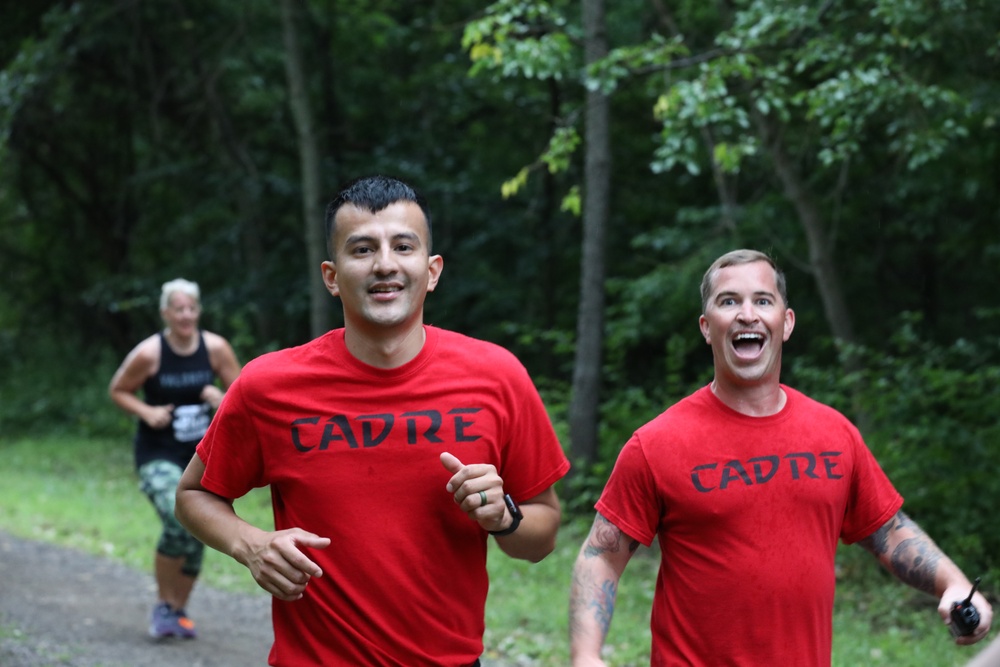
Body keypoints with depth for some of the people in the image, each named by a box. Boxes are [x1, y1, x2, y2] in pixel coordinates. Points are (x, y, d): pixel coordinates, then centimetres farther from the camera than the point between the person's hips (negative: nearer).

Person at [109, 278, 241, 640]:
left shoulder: (216, 348, -4)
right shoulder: (149, 353, -12)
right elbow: (117, 390, 1)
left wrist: (222, 400, -16)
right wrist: (147, 412, -15)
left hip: (203, 455, 4)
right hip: (158, 455, -4)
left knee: (197, 536, 7)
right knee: (179, 521, -25)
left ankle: (179, 610, 29)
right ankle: (162, 606, -5)